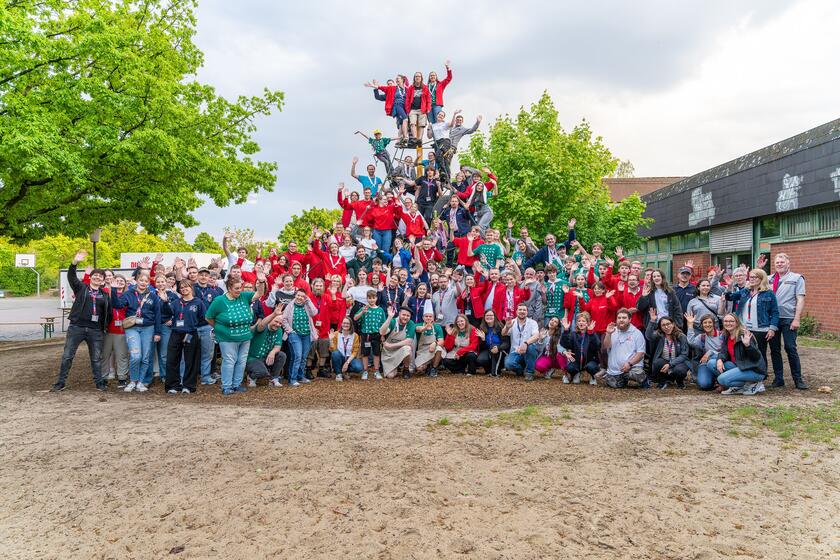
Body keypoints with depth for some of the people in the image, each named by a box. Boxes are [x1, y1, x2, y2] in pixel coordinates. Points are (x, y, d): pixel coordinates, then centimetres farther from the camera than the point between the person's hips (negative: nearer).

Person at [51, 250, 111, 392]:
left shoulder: (105, 294, 12)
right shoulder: (81, 288, 7)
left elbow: (109, 312, 15)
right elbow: (71, 276, -8)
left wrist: (106, 326, 6)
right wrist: (75, 262, -23)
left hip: (96, 331, 1)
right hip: (76, 327, -1)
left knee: (96, 358, 7)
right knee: (67, 356, 2)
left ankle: (99, 382, 16)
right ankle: (61, 382, 11)